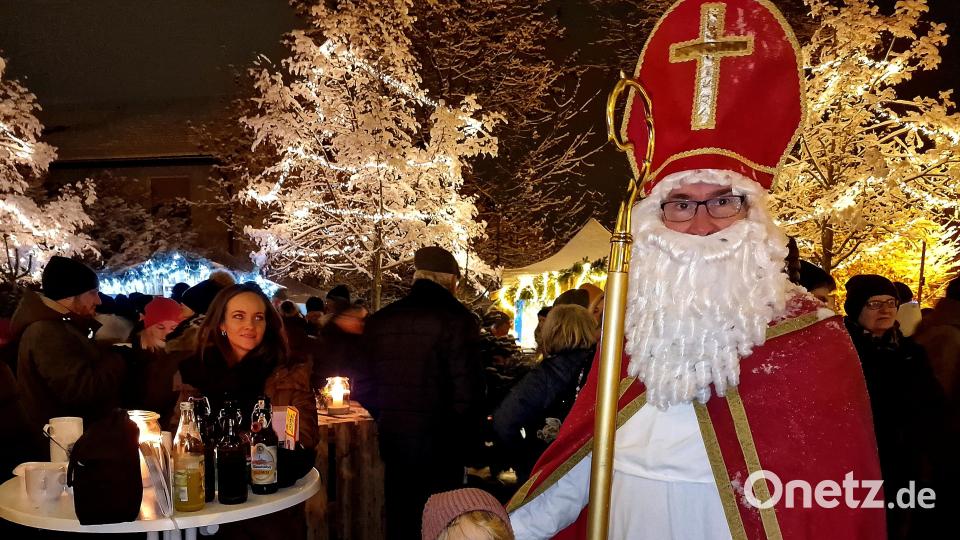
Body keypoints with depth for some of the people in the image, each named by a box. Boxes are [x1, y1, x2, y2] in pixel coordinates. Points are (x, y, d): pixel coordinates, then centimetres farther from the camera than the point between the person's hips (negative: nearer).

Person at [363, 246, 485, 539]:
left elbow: (365, 386, 7)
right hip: (439, 444, -5)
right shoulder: (456, 319, -13)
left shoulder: (379, 319, 3)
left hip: (392, 439, 5)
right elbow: (467, 390, -16)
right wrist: (468, 439, -3)